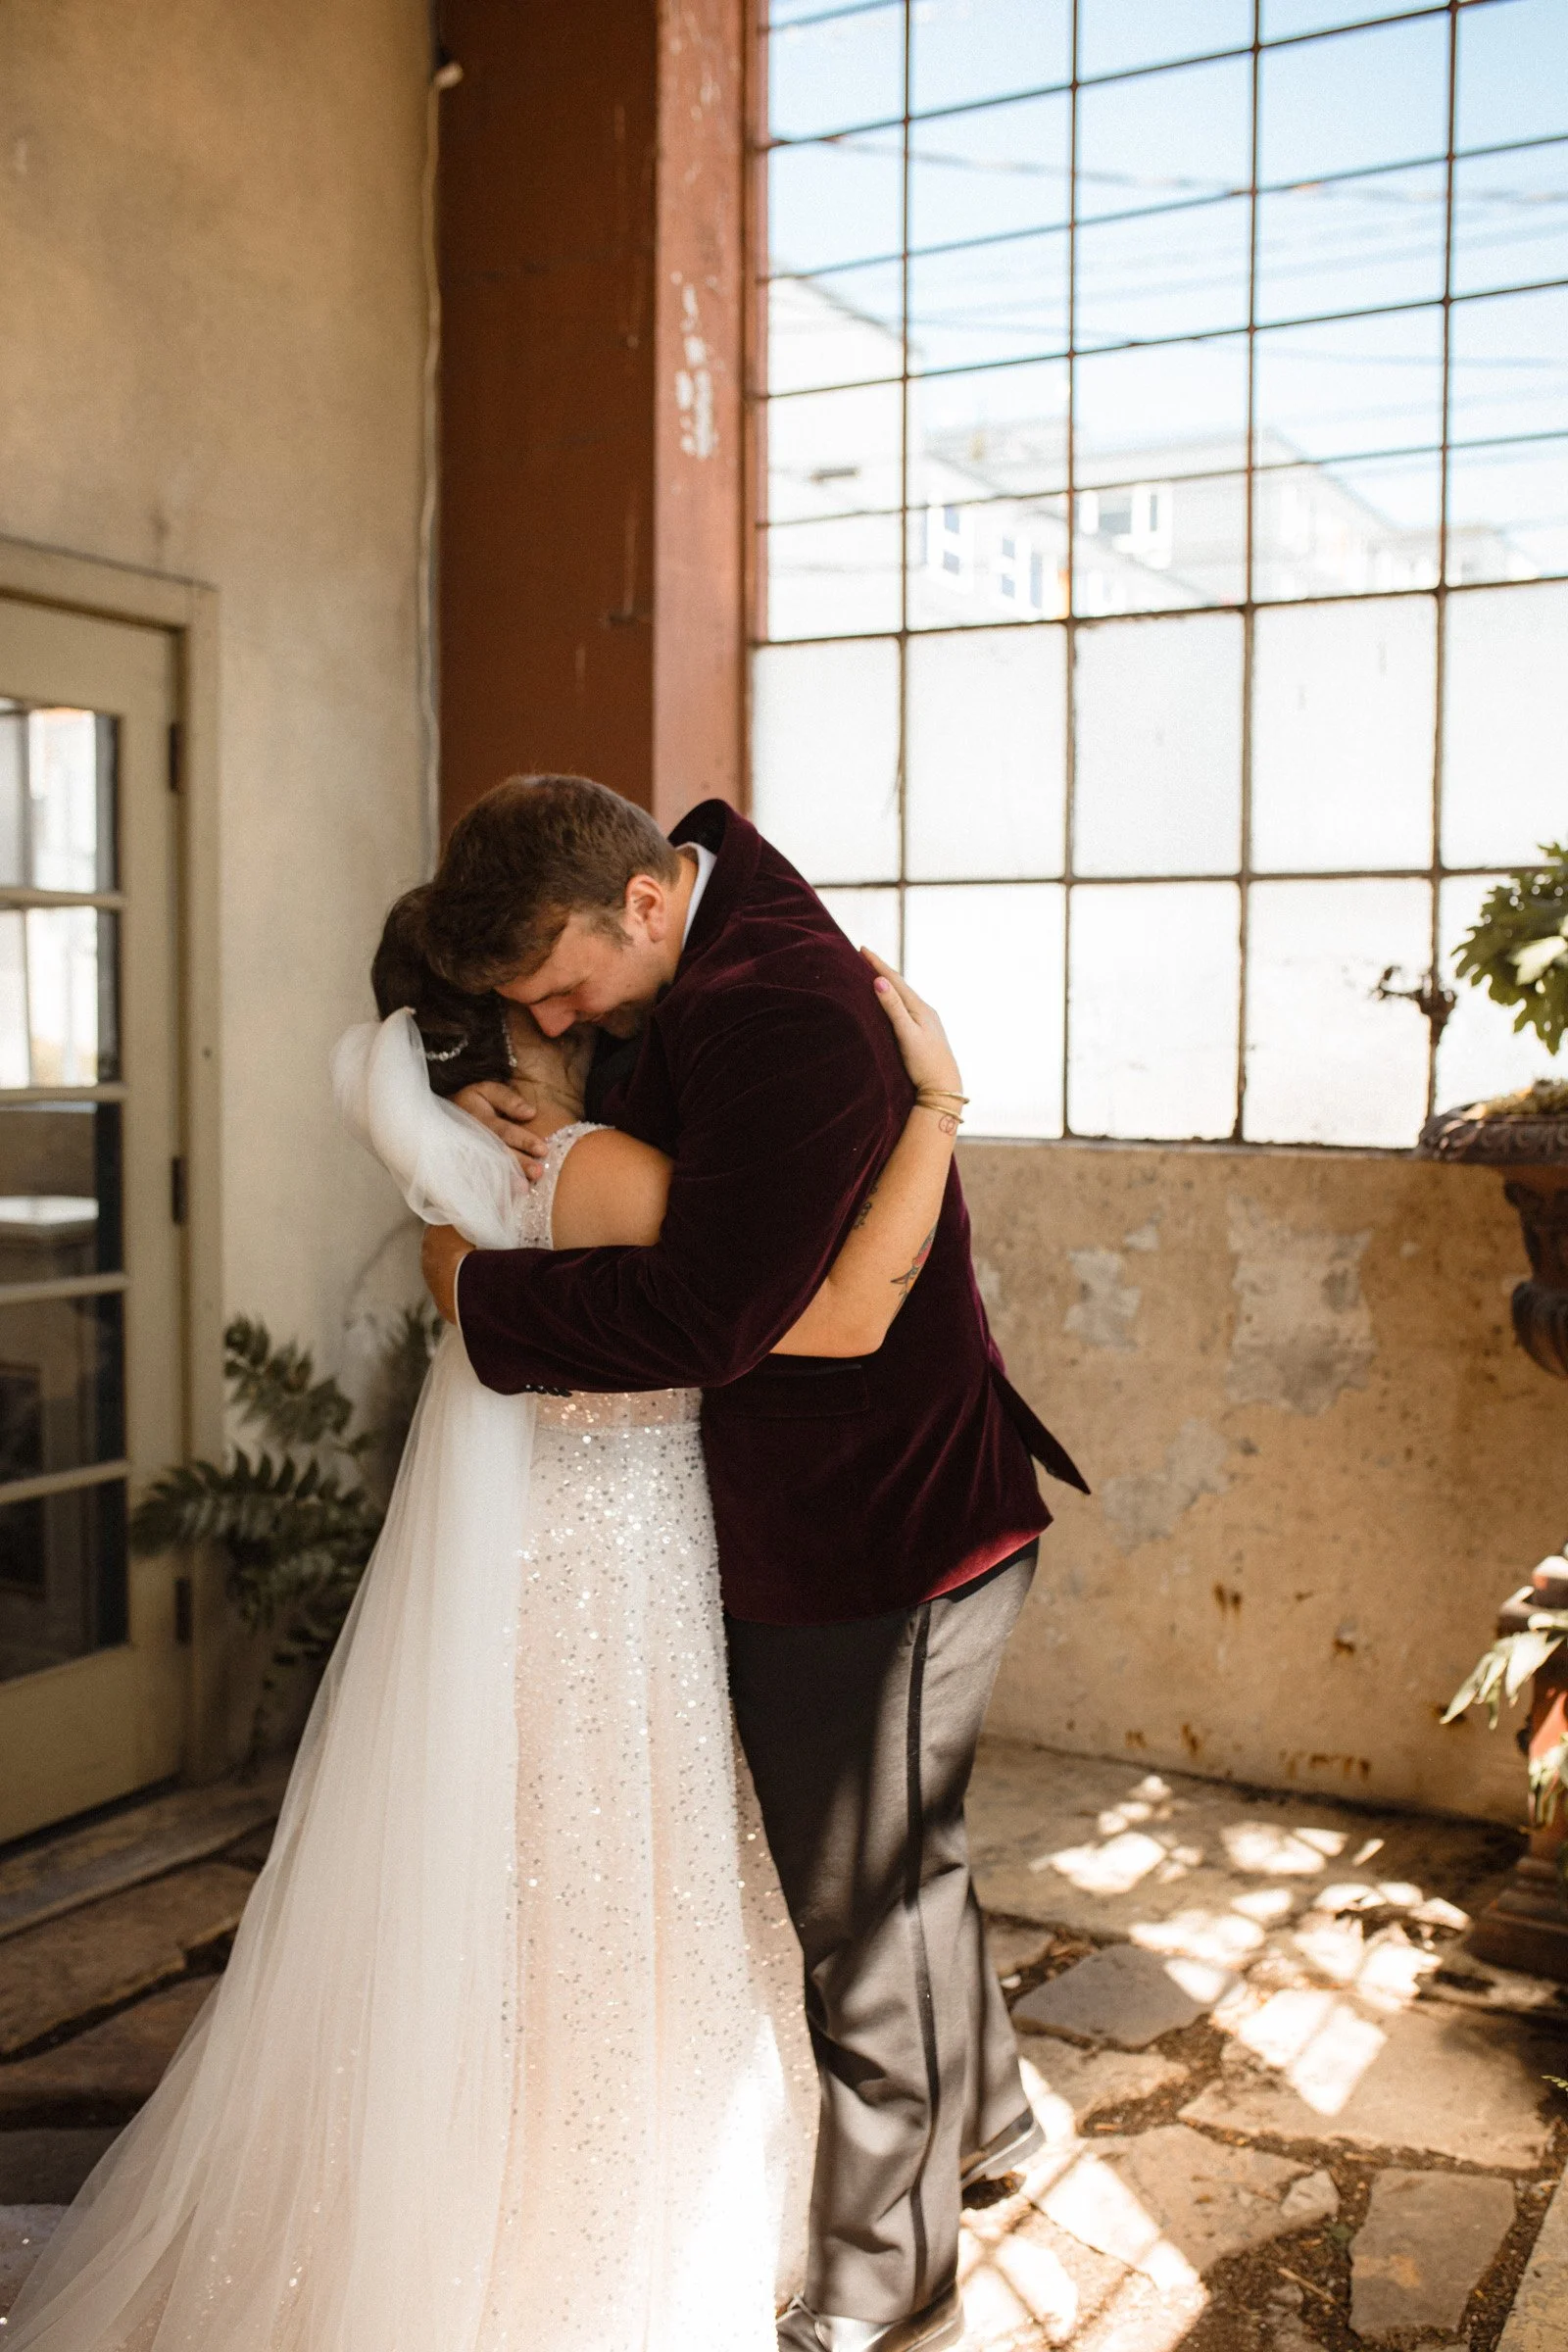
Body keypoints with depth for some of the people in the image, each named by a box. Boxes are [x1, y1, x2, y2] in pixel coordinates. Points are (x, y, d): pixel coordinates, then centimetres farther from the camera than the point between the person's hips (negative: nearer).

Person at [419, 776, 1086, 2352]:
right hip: (795, 1527, 10)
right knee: (898, 1869, 28)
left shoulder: (783, 1013, -28)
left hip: (875, 1539, -10)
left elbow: (703, 1316, -33)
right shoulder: (679, 983, 3)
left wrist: (478, 1288, -19)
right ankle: (983, 2122, 53)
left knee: (865, 1920, 8)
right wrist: (509, 1122, -4)